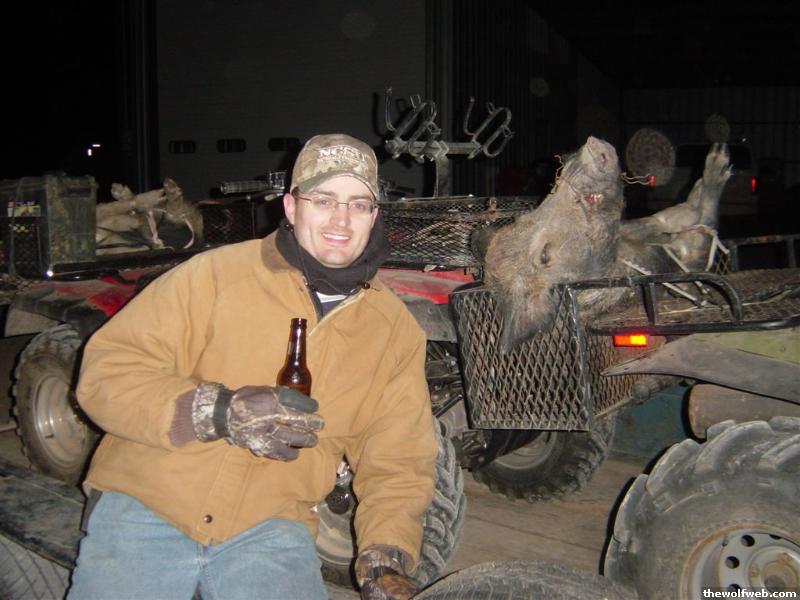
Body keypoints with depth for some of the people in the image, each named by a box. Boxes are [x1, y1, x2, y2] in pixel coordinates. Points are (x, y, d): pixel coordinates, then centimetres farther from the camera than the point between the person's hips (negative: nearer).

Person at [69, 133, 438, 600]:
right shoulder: (215, 274, -6)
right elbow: (105, 373, -9)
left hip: (270, 527, 2)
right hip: (145, 505, -1)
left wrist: (386, 562, -11)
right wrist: (216, 412, -23)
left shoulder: (396, 330, 4)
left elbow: (398, 463, 6)